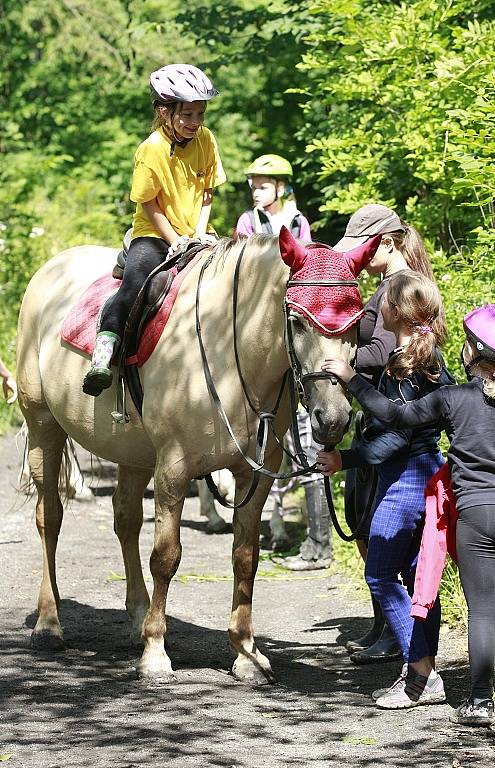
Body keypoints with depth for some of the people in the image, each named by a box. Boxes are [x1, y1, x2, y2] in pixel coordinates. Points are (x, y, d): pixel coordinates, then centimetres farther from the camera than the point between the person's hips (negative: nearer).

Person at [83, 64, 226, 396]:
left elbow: (207, 192, 5)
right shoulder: (152, 149, -15)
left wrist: (200, 233, -8)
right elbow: (149, 204, -11)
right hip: (154, 233, -4)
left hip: (196, 234, 5)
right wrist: (175, 241, -17)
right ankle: (105, 347, -27)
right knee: (137, 278, -31)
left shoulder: (206, 140, -1)